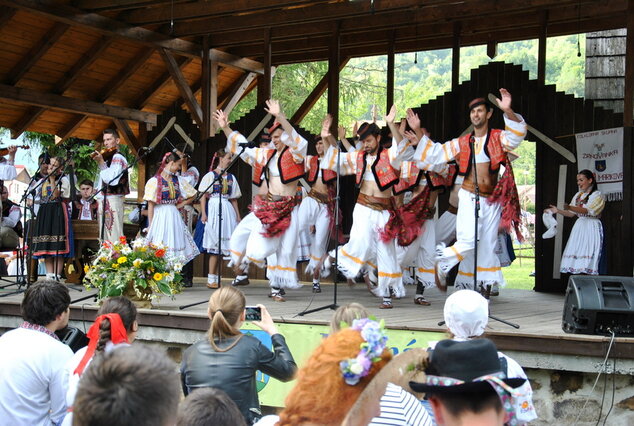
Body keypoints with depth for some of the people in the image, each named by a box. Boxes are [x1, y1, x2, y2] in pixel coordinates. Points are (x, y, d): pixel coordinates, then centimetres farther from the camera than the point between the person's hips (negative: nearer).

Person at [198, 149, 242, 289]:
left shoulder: (231, 177, 15)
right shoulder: (210, 175, 0)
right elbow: (203, 196, -4)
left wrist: (238, 215, 12)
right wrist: (203, 213, -13)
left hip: (227, 210, 5)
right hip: (213, 209, -5)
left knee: (221, 246, 5)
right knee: (215, 245, -6)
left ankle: (215, 277, 11)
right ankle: (211, 279, -1)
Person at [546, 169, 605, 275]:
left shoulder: (597, 195, -5)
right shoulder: (578, 195, 16)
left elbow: (587, 210, -19)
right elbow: (571, 214, 17)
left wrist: (569, 207, -31)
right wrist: (558, 211, 3)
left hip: (591, 228, -6)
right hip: (579, 226, 6)